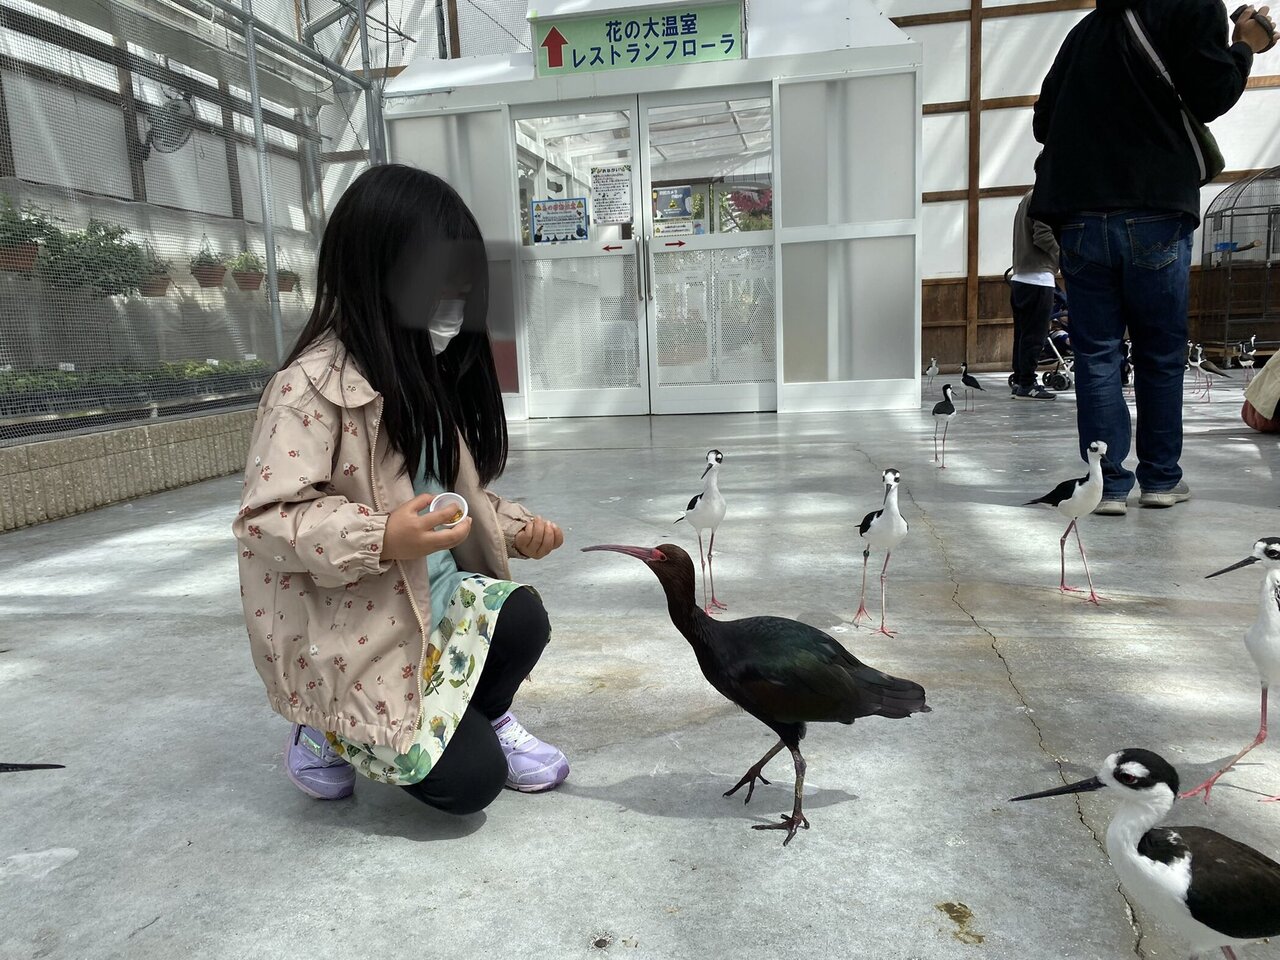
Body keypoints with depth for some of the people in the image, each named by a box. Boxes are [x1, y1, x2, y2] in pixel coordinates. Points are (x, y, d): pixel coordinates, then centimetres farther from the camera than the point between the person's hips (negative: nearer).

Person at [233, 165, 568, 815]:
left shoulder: (428, 378, 6)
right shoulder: (312, 387, -21)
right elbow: (267, 519, -24)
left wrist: (513, 527, -2)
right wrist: (383, 539, -37)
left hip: (434, 596, 7)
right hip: (349, 637, -7)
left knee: (522, 618, -20)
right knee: (471, 779, -10)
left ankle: (486, 719, 14)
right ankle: (332, 733, 16)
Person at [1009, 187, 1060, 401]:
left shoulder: (1027, 198, 19)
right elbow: (1043, 235, -19)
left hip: (1020, 277, 9)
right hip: (1038, 277, -9)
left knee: (1023, 333, 11)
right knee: (1034, 334, -6)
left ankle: (1019, 381, 14)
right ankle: (1026, 385, -5)